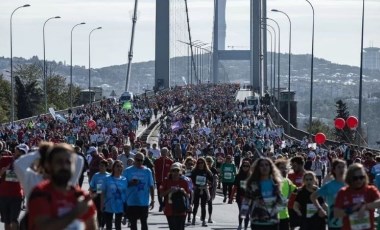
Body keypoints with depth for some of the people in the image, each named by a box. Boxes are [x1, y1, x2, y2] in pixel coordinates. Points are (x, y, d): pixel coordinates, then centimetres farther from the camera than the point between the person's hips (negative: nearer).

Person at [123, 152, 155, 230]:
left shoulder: (147, 171, 3)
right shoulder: (127, 171, 1)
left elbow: (151, 186, 5)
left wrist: (152, 200, 1)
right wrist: (131, 183, -17)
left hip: (144, 202, 0)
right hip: (131, 202, 0)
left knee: (144, 222, 4)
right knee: (133, 222, 7)